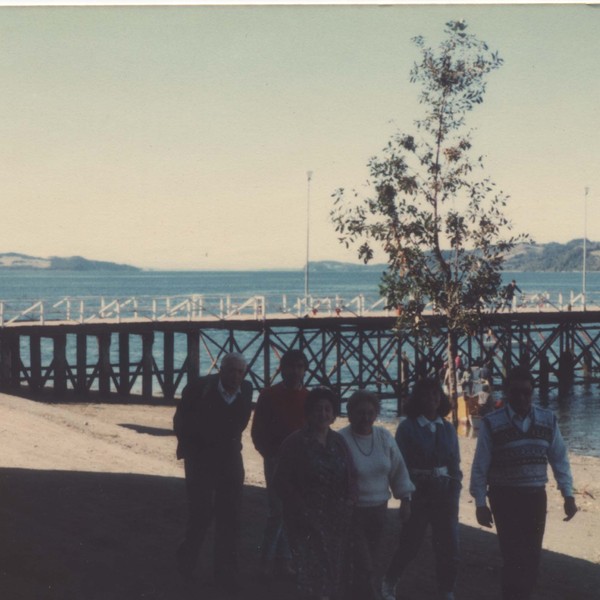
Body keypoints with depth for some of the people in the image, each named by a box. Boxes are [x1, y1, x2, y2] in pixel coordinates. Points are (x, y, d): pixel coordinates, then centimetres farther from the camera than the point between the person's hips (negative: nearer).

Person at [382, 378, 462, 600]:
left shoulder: (448, 428, 7)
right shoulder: (408, 427, -5)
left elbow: (455, 465, 10)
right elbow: (401, 466, -5)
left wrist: (454, 496, 2)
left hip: (444, 493, 4)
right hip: (418, 493, -3)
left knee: (448, 546, 0)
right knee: (410, 544, 5)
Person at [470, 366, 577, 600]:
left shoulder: (548, 420, 2)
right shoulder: (492, 423, -8)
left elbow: (559, 459, 6)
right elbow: (480, 466, -6)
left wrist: (568, 495, 0)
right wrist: (480, 503, -8)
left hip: (536, 496, 4)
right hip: (504, 497, -3)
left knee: (532, 555, 10)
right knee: (514, 555, -6)